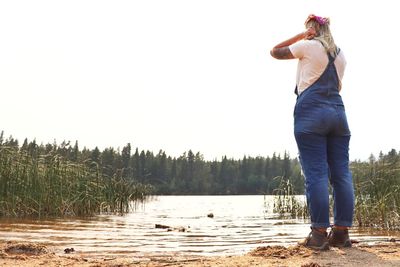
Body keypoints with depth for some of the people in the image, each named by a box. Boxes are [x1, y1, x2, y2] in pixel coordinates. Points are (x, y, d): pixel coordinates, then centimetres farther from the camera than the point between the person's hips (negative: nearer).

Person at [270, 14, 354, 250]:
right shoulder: (340, 54, 21)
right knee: (342, 173, 2)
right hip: (338, 112, 6)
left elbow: (275, 52, 14)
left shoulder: (308, 46, 3)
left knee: (316, 174, -9)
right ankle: (342, 231, 1)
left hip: (311, 112, -6)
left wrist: (301, 36, 17)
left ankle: (320, 233, -12)